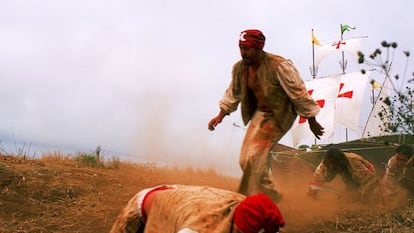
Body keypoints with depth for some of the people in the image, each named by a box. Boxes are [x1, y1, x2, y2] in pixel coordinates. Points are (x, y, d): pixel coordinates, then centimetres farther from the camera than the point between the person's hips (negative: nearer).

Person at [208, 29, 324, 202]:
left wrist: (312, 121, -11)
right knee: (245, 160, 6)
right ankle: (271, 195, 24)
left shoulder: (279, 66, -23)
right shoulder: (239, 68, -3)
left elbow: (299, 93, -16)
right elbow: (233, 93, 15)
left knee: (255, 157, -19)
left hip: (280, 115, -7)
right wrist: (221, 115, 9)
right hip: (259, 114, 7)